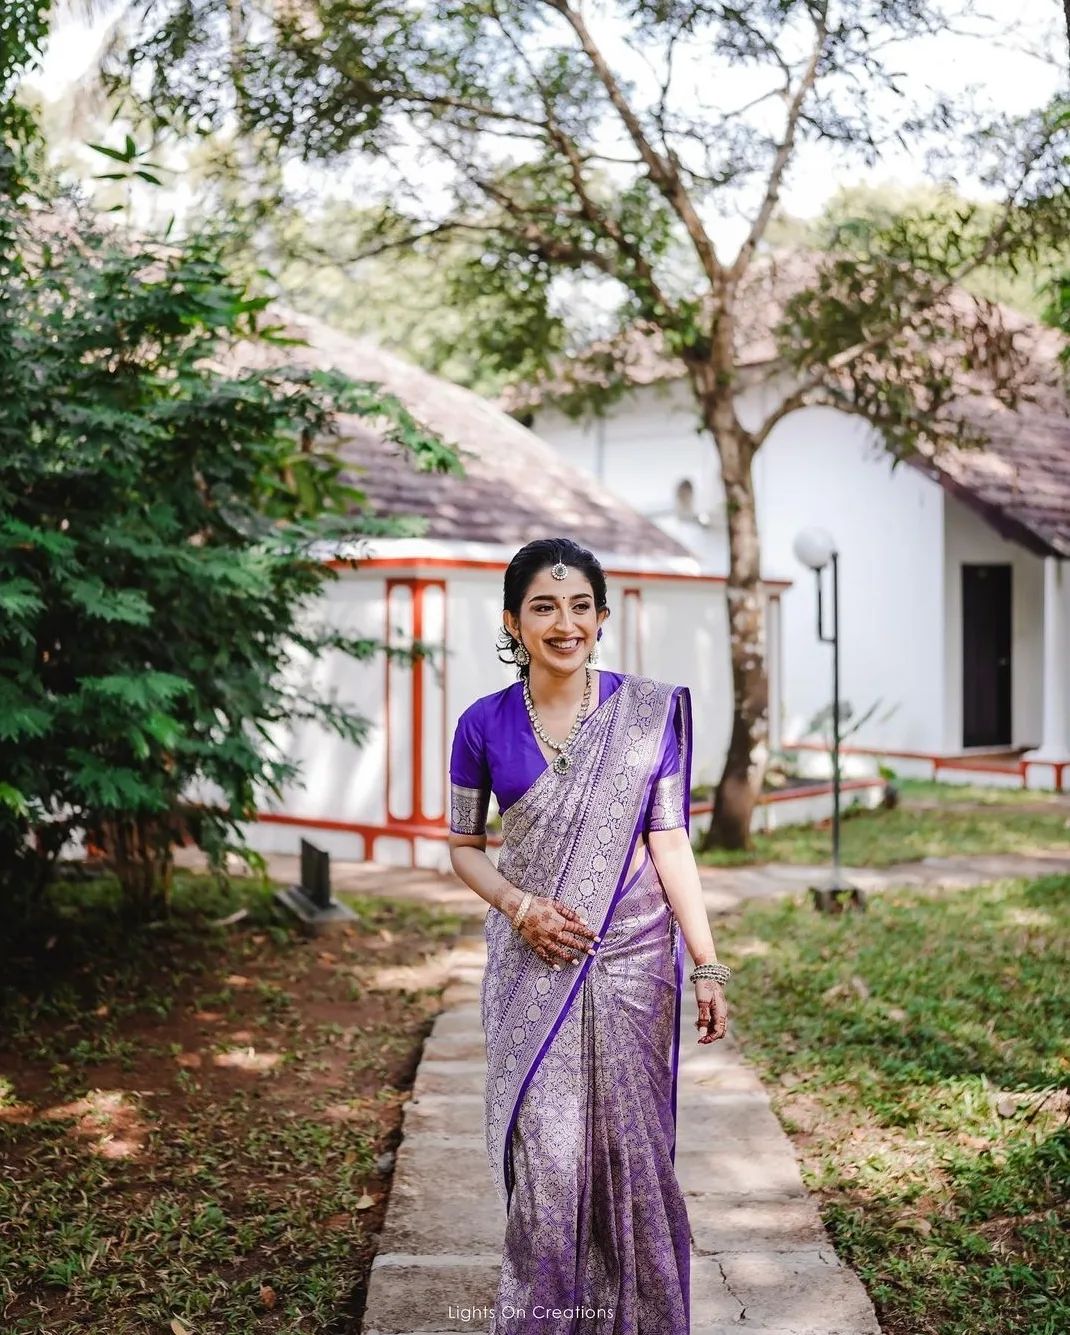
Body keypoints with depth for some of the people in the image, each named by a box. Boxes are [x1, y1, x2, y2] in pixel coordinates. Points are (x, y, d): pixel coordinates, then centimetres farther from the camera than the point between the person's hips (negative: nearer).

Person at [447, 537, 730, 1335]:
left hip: (632, 958, 0)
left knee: (629, 1145, 8)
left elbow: (669, 843, -2)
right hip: (531, 964, 0)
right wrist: (518, 906, -11)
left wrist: (709, 968, -7)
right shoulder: (485, 724, -1)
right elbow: (463, 846, 8)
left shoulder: (651, 711, -2)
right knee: (545, 1149, 1)